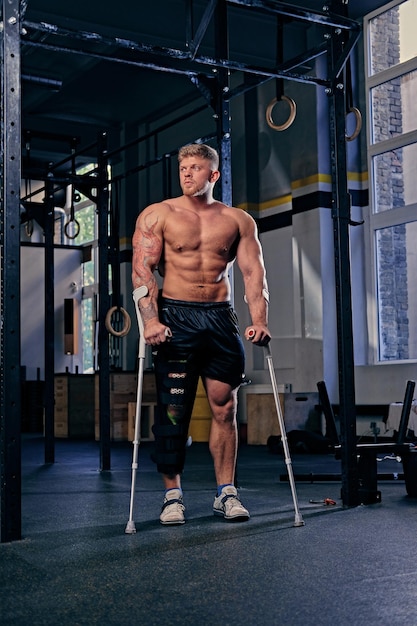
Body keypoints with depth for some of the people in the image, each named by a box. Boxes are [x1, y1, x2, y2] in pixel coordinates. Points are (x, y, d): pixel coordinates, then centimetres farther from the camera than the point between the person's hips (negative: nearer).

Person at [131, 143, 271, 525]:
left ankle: (226, 493, 11)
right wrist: (150, 320, -19)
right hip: (175, 318, -2)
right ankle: (173, 495, 7)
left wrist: (259, 320, -11)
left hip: (221, 319, 2)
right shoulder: (158, 215, 3)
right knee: (173, 410, -2)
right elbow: (142, 269, -6)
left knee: (225, 409, 2)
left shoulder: (238, 220, 9)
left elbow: (254, 271, 3)